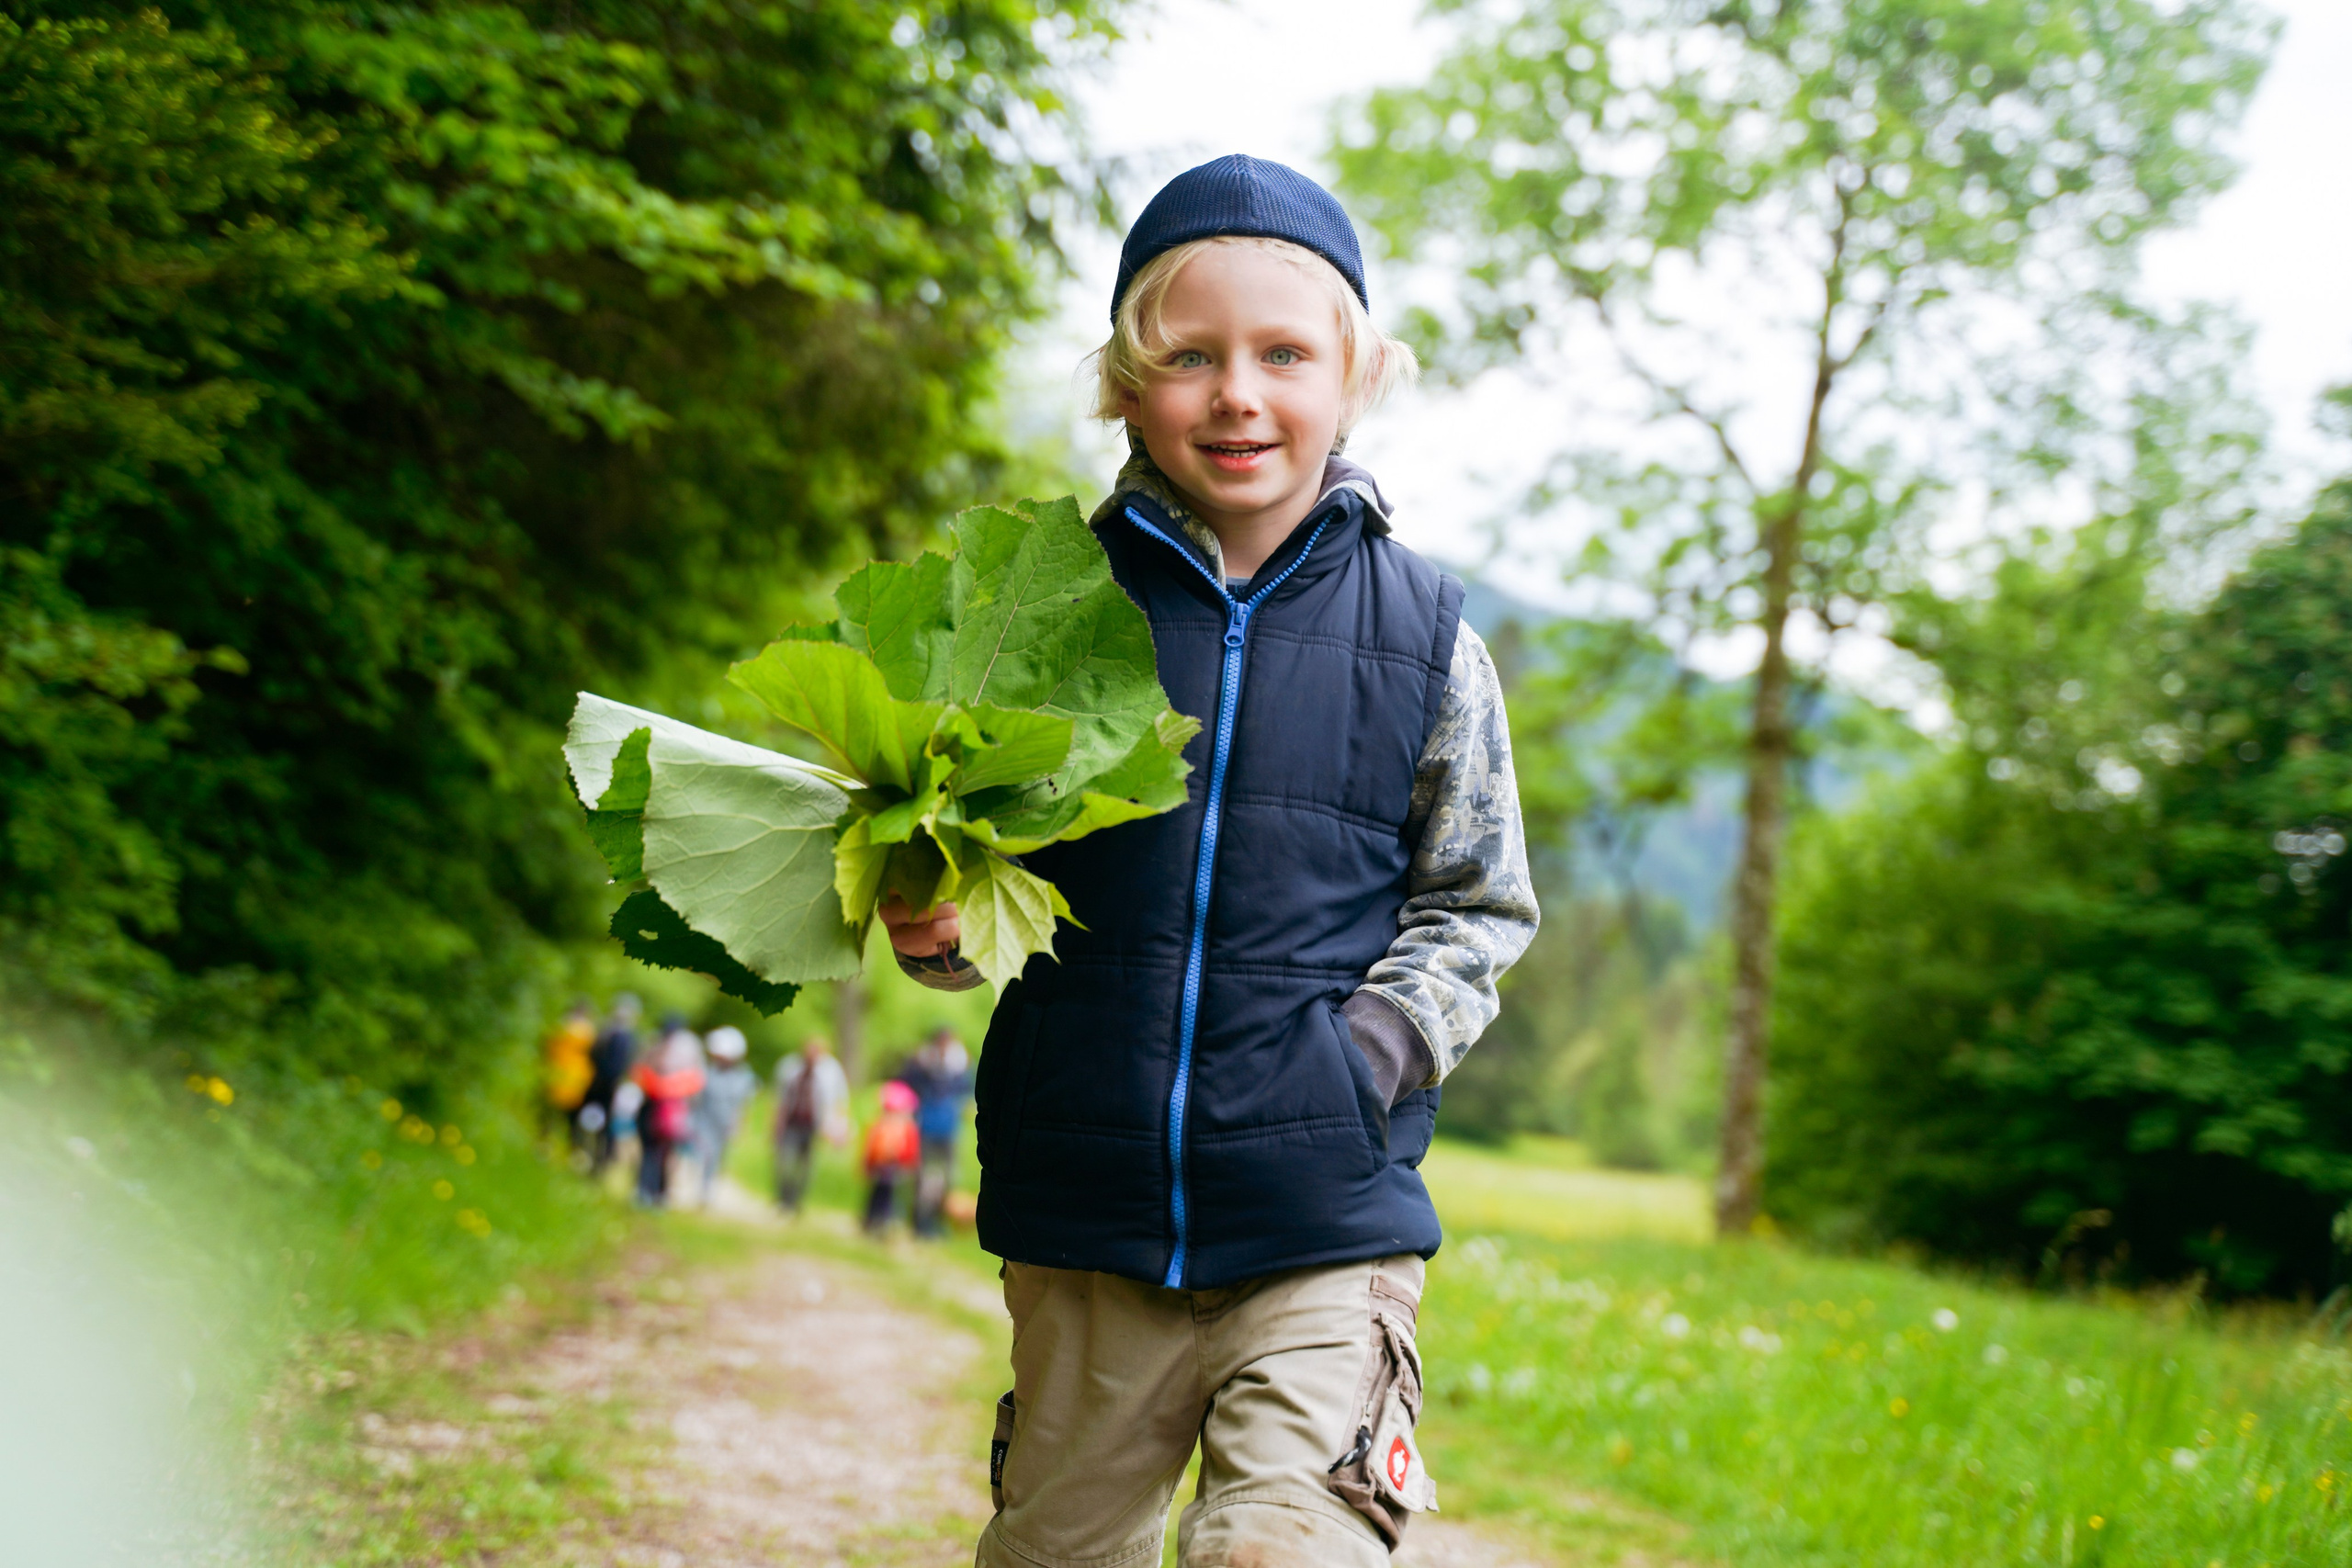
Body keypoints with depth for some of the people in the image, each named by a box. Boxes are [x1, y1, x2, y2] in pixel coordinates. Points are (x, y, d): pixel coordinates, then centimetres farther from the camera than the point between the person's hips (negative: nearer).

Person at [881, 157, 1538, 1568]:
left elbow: (1478, 905, 10)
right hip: (1082, 1216, 2)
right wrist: (934, 925, -11)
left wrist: (1376, 1043, -6)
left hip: (1327, 1229, -1)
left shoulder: (1425, 634, 2)